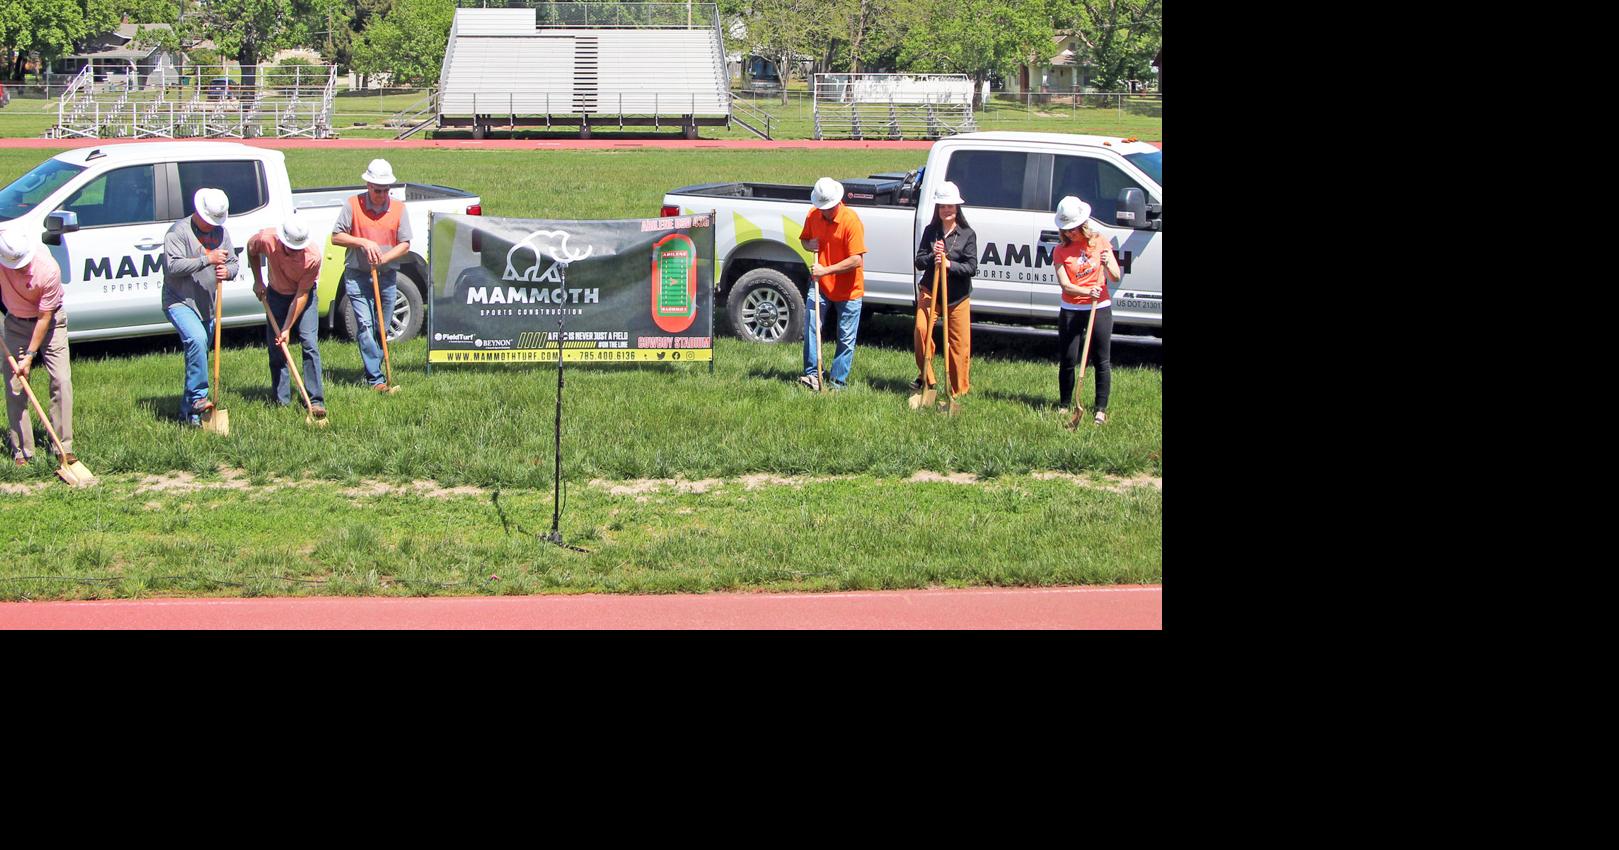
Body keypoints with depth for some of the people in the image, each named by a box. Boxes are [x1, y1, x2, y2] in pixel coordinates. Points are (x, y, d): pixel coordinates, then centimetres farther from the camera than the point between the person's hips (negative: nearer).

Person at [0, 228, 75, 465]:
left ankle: (63, 447, -6)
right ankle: (21, 450, 0)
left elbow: (45, 317, -22)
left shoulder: (49, 269, -30)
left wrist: (30, 356, -20)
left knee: (62, 381, -11)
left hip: (50, 321, -2)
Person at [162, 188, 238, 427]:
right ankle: (198, 397, -27)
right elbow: (173, 266, -22)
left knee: (199, 354, 8)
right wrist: (207, 259, -25)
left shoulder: (221, 232, 9)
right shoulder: (179, 231, -11)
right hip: (180, 302, -7)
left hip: (206, 306, 7)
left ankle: (188, 413, 16)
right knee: (197, 339, -30)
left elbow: (234, 262, 16)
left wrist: (227, 270, -9)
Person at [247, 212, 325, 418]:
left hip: (303, 295, -2)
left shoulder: (313, 257, -33)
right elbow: (251, 248, 0)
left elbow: (302, 295, -24)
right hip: (276, 294, 2)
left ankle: (316, 401, -15)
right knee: (276, 348, 0)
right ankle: (282, 401, 8)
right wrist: (258, 281, 3)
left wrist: (287, 329, -23)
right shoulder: (267, 239, -28)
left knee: (309, 343, -14)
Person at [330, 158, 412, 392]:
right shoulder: (353, 205, -2)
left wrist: (384, 258, -14)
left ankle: (374, 370, 23)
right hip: (357, 276, -3)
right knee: (365, 326, -12)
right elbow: (336, 237, -1)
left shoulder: (398, 208, 4)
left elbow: (405, 244, 3)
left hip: (387, 276, 3)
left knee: (382, 328, 8)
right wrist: (363, 242, -15)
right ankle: (375, 377, -14)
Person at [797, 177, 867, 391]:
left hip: (848, 290, -4)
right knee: (811, 329, -9)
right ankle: (812, 375, -4)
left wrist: (826, 270, -25)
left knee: (846, 339, 3)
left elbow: (856, 260, -23)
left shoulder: (851, 220, -20)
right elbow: (804, 239, 18)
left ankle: (838, 381, 11)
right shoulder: (813, 216, -2)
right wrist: (809, 245, -7)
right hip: (820, 285, 4)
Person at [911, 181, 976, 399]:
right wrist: (932, 257, -17)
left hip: (958, 296, -1)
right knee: (921, 329, -21)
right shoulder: (930, 231, 5)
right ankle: (925, 376, -6)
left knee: (959, 344, -1)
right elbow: (919, 261, 3)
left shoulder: (967, 234, -2)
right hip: (930, 291, 1)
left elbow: (971, 267, -7)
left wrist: (949, 264, -22)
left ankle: (959, 390, 11)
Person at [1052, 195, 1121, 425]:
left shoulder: (1100, 242, 0)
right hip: (1071, 311, 0)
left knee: (1101, 361, 1)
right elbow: (1065, 285, -11)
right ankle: (1064, 405, 19)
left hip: (1100, 308, 0)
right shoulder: (1061, 251, -2)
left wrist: (1108, 263, -23)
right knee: (1067, 360, 4)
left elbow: (1116, 276, -1)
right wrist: (1087, 292, -28)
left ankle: (1101, 409, 7)